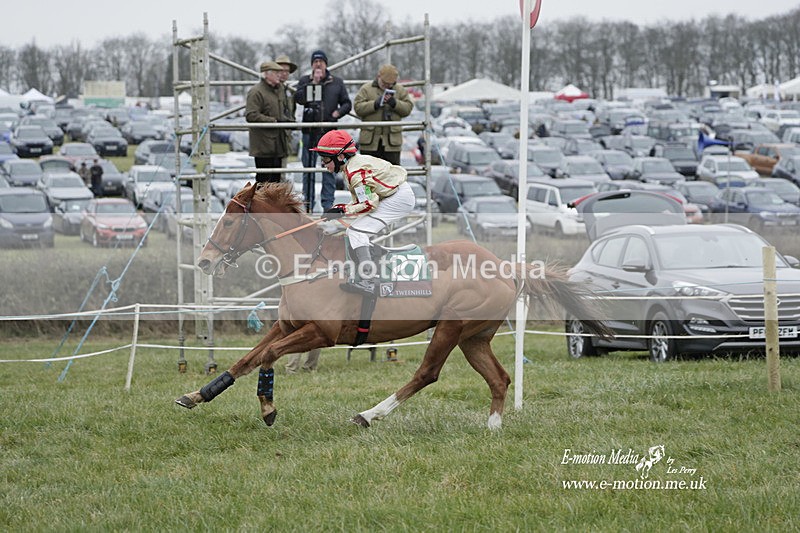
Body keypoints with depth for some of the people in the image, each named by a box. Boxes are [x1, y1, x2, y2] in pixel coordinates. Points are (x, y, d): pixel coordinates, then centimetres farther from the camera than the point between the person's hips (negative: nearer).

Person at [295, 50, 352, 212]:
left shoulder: (336, 82, 9)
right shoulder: (304, 81, 6)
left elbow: (347, 103, 13)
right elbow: (298, 98, -11)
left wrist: (339, 112, -7)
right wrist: (313, 83, -15)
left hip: (329, 131, 1)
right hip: (310, 130, -1)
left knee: (329, 169, 2)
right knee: (308, 169, 3)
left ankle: (328, 205, 6)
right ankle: (308, 205, 8)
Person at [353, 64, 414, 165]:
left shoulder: (400, 90, 11)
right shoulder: (366, 89, 5)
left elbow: (408, 108, 4)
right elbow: (358, 107, -5)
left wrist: (395, 103, -13)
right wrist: (375, 104, -17)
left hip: (392, 140, 1)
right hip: (370, 139, -1)